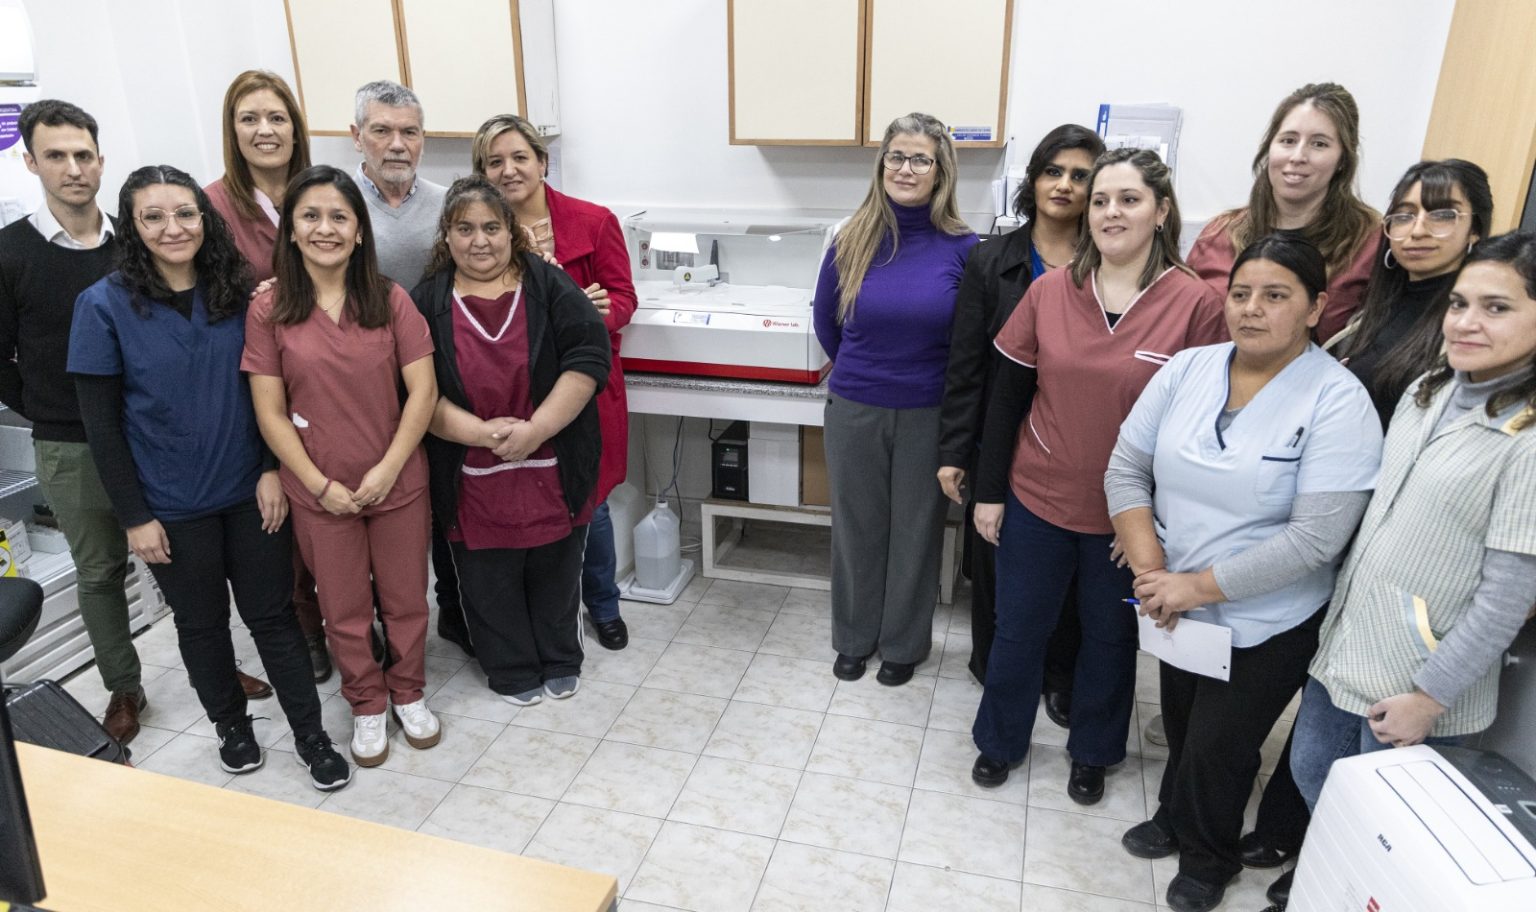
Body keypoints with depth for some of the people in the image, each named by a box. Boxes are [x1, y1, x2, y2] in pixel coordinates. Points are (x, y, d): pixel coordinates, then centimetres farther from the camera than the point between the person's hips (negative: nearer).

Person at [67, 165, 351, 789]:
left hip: (252, 492, 2)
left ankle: (310, 735, 23)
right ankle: (231, 726, 38)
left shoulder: (238, 292, -2)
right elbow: (101, 423, -7)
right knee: (202, 623, 16)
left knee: (271, 614, 10)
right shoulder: (105, 305, -9)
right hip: (173, 506, -1)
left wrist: (273, 468, -5)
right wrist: (134, 516, -8)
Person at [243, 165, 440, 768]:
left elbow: (423, 390, -7)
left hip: (398, 483, 0)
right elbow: (270, 412, -5)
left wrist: (388, 467, -14)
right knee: (344, 610, 15)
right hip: (320, 493, 0)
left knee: (405, 599, 15)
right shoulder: (269, 311, -5)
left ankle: (408, 693, 39)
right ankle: (367, 704, 37)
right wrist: (319, 484, -11)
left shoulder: (390, 301, -5)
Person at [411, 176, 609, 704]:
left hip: (553, 472, 0)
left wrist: (536, 429, -20)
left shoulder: (549, 285, -2)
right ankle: (513, 672, 34)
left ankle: (561, 663, 37)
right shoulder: (427, 303, 1)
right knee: (490, 581, 12)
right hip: (474, 480, 1)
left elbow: (588, 357, -12)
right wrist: (482, 432, -20)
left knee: (556, 571, 15)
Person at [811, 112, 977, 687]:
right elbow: (826, 321, 10)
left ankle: (904, 643, 34)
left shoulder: (962, 249, -9)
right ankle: (854, 637, 35)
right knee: (856, 527, 15)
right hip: (854, 410, 2)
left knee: (916, 530, 13)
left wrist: (923, 375, 5)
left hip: (928, 415, -1)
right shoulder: (853, 241, -4)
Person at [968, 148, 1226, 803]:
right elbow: (1007, 396, 0)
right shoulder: (1048, 291, -4)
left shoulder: (1196, 305, -11)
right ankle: (999, 741, 40)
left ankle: (1093, 751, 43)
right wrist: (989, 491, 1)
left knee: (1110, 638, 18)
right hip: (1036, 500, 2)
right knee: (1018, 629, 15)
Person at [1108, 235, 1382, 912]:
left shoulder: (1337, 402, -18)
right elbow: (1126, 470, -3)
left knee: (1217, 750, 10)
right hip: (1177, 607, 4)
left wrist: (1198, 586, -22)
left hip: (1267, 624, -4)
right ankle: (1174, 820, 51)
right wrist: (1151, 572, -13)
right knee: (1180, 729, 23)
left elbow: (1315, 537, -23)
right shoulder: (1186, 370, -5)